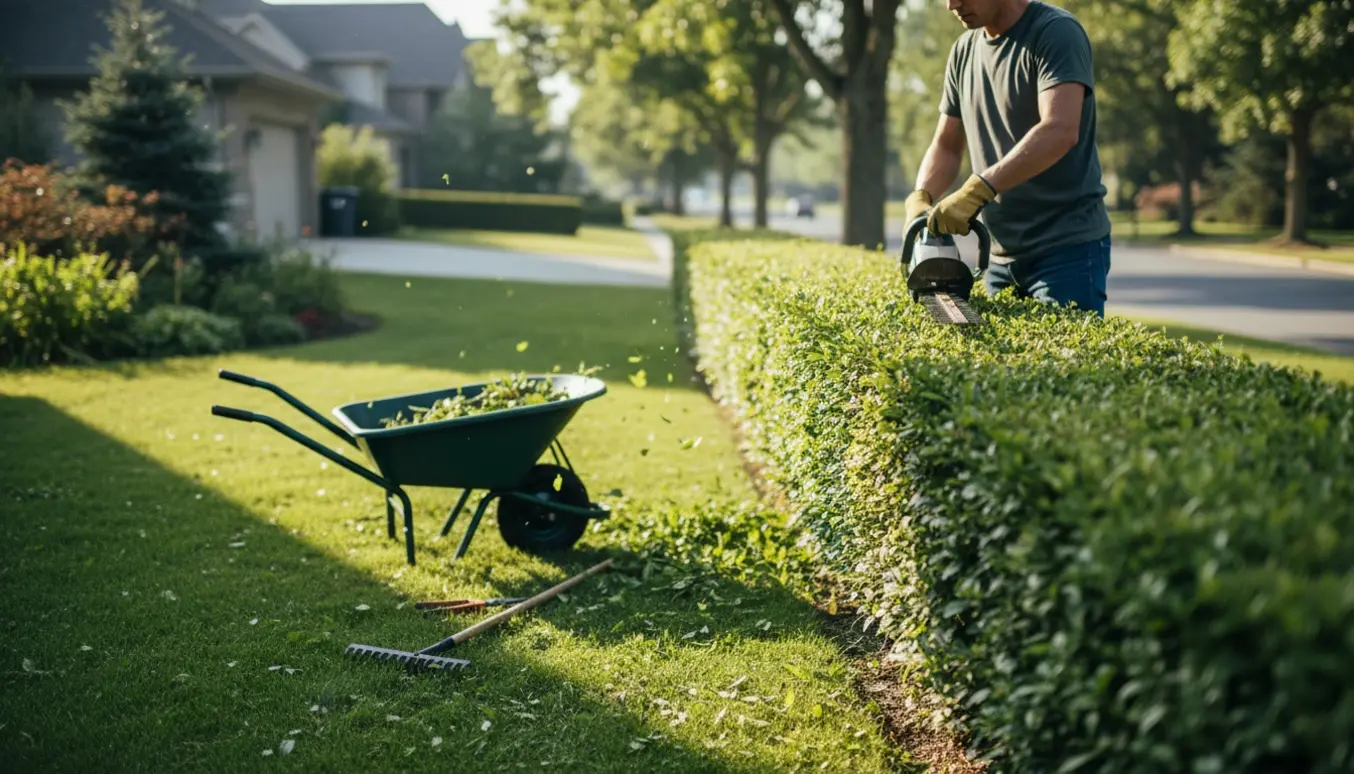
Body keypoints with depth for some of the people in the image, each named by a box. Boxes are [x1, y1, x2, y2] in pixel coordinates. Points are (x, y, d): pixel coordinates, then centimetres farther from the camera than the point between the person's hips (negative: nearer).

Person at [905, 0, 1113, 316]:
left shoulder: (1056, 32, -11)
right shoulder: (963, 51, 11)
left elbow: (1060, 131, -26)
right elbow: (946, 146, 15)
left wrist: (977, 190, -32)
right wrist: (920, 198, -6)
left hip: (1067, 248, -7)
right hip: (1003, 255, 7)